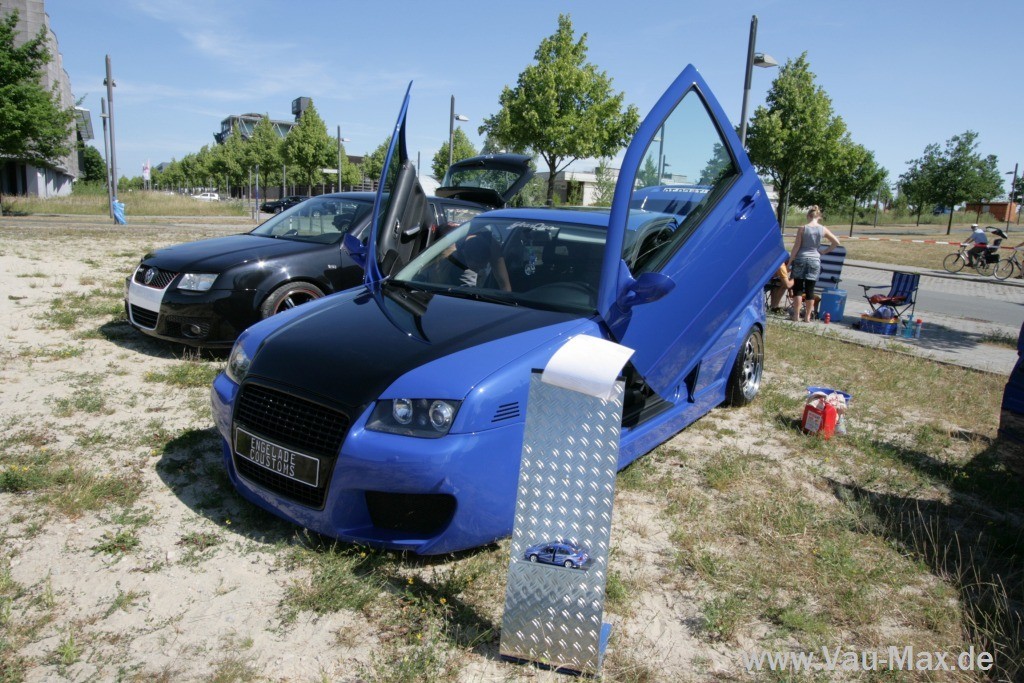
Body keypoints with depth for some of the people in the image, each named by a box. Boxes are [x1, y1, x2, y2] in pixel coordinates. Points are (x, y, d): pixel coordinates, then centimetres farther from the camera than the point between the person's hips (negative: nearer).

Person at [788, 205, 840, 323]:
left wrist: (790, 262, -1)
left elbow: (796, 247, -6)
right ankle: (807, 316, 11)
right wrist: (824, 252, 13)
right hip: (815, 260, 2)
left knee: (798, 288, 5)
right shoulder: (823, 229, 1)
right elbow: (836, 242, 5)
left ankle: (796, 315, 4)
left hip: (801, 259, -2)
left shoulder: (803, 229, -6)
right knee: (810, 290, 6)